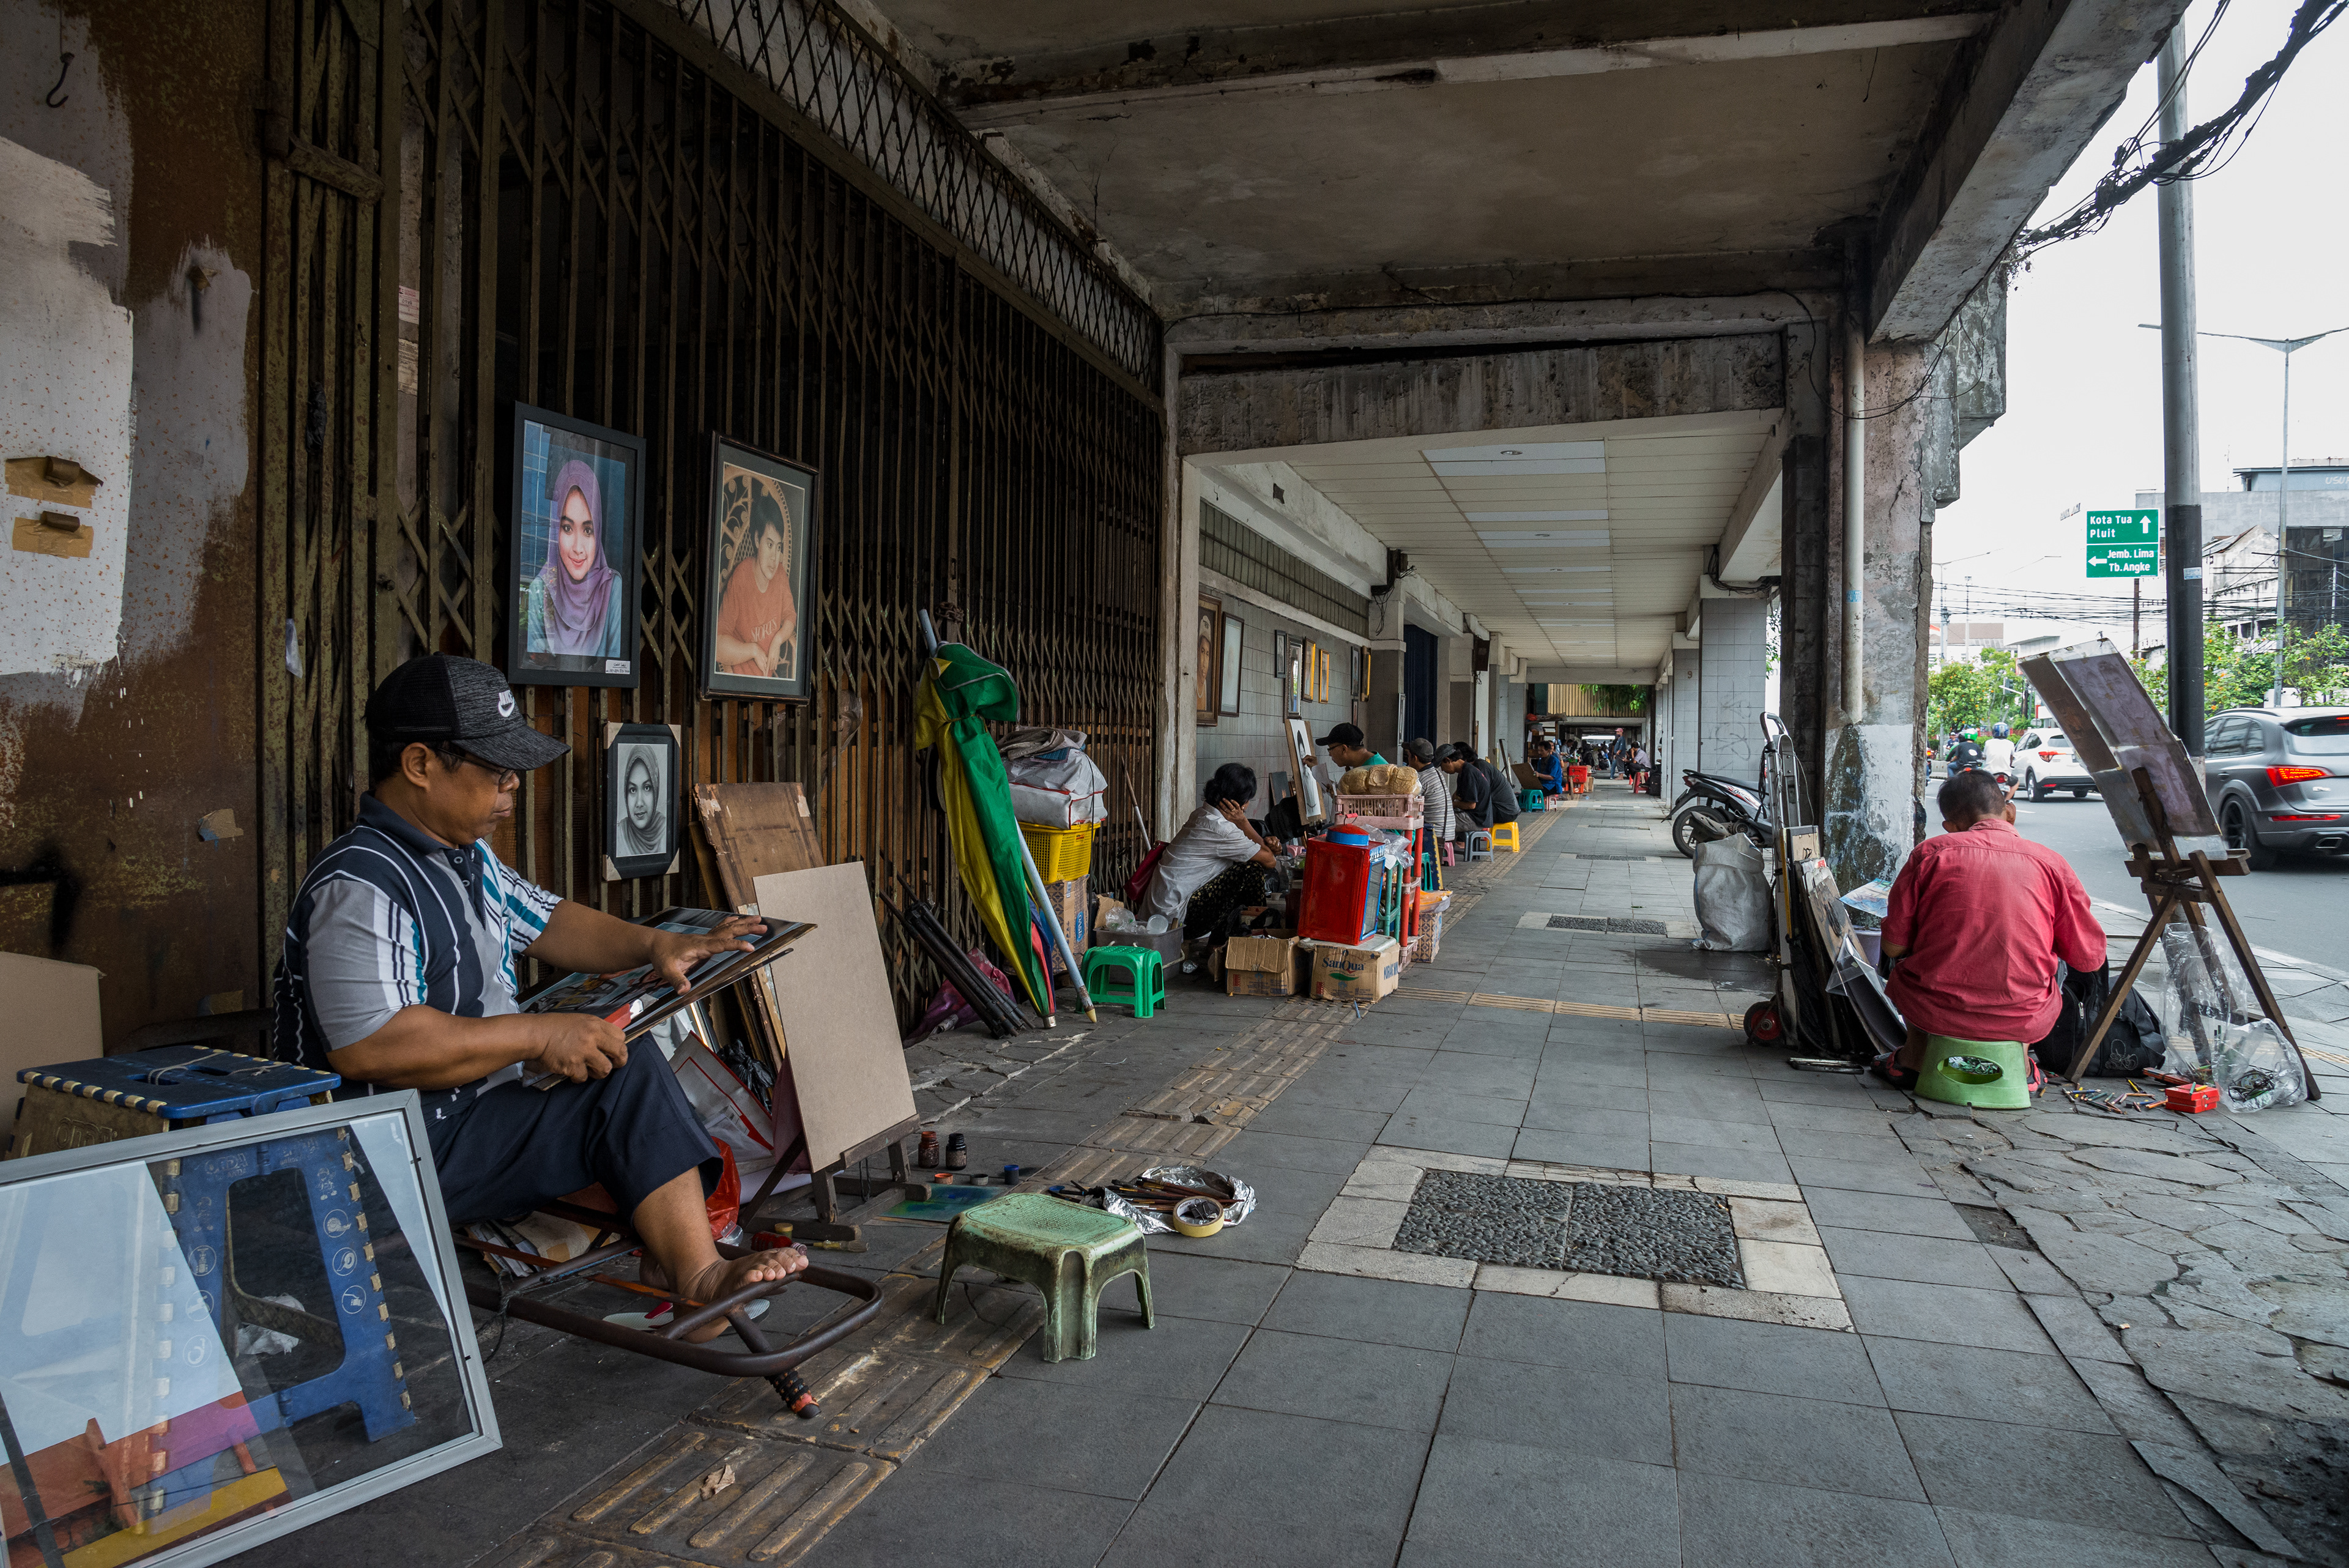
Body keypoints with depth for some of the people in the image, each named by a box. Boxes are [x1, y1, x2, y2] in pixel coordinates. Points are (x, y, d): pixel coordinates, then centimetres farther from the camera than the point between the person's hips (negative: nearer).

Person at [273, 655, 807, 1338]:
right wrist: (539, 1036, -28)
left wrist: (656, 944, 6)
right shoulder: (359, 888, -22)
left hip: (481, 1102, 11)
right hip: (420, 1151, -11)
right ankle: (695, 1278, -13)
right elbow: (368, 1047, -32)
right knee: (627, 1083, -19)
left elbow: (544, 922, 23)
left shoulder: (465, 854, 11)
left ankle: (695, 1266, -3)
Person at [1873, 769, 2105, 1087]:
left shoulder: (1929, 852, -4)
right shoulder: (2050, 862, -2)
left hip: (1934, 1011, -1)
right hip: (2023, 1022, 1)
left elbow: (1894, 947, -1)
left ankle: (1912, 1060, 35)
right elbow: (2090, 960, 3)